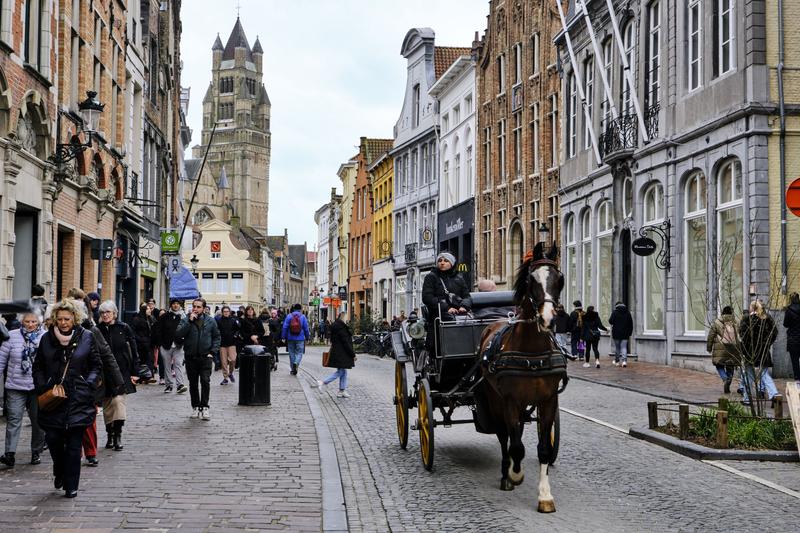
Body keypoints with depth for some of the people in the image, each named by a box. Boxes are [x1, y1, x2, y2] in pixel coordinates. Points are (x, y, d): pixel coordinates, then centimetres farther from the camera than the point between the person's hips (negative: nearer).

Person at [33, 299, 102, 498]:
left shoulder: (86, 337, 1)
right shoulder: (47, 338, 6)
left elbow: (96, 366, 8)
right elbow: (37, 366, 13)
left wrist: (89, 385, -6)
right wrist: (42, 387, -1)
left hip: (78, 400, -2)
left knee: (74, 444, 0)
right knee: (52, 438, -2)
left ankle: (71, 485, 10)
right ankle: (59, 472, 26)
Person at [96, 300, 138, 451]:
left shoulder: (124, 328, -2)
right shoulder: (98, 330, 2)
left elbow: (133, 352, 0)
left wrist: (134, 373, -3)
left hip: (122, 371, -2)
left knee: (118, 400, -13)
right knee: (107, 405, 7)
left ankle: (118, 435, -8)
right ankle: (110, 435, 17)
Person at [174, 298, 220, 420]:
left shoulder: (210, 321, 3)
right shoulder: (186, 320, -1)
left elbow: (216, 337, 10)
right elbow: (178, 334, -15)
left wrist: (213, 351, -2)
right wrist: (189, 321, -19)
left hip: (205, 357, -1)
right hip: (191, 357, 1)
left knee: (205, 381, -11)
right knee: (193, 384, 9)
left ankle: (204, 407, -5)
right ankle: (195, 407, 20)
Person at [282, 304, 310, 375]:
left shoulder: (289, 316, -1)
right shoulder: (303, 317, -2)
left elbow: (284, 327, -5)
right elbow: (306, 328, 0)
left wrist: (283, 337, 0)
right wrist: (307, 337, 9)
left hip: (290, 338, 1)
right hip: (300, 339, -1)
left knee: (291, 353, 12)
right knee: (299, 353, 4)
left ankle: (293, 369, 16)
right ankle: (296, 363, -24)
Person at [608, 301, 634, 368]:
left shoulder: (615, 312, -7)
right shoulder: (627, 313, 6)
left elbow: (610, 321, -13)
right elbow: (631, 324, 9)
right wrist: (629, 333, 16)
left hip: (616, 334, -2)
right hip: (625, 334, 2)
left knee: (617, 347, 9)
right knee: (624, 347, 0)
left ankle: (617, 361, 18)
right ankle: (624, 360, -17)